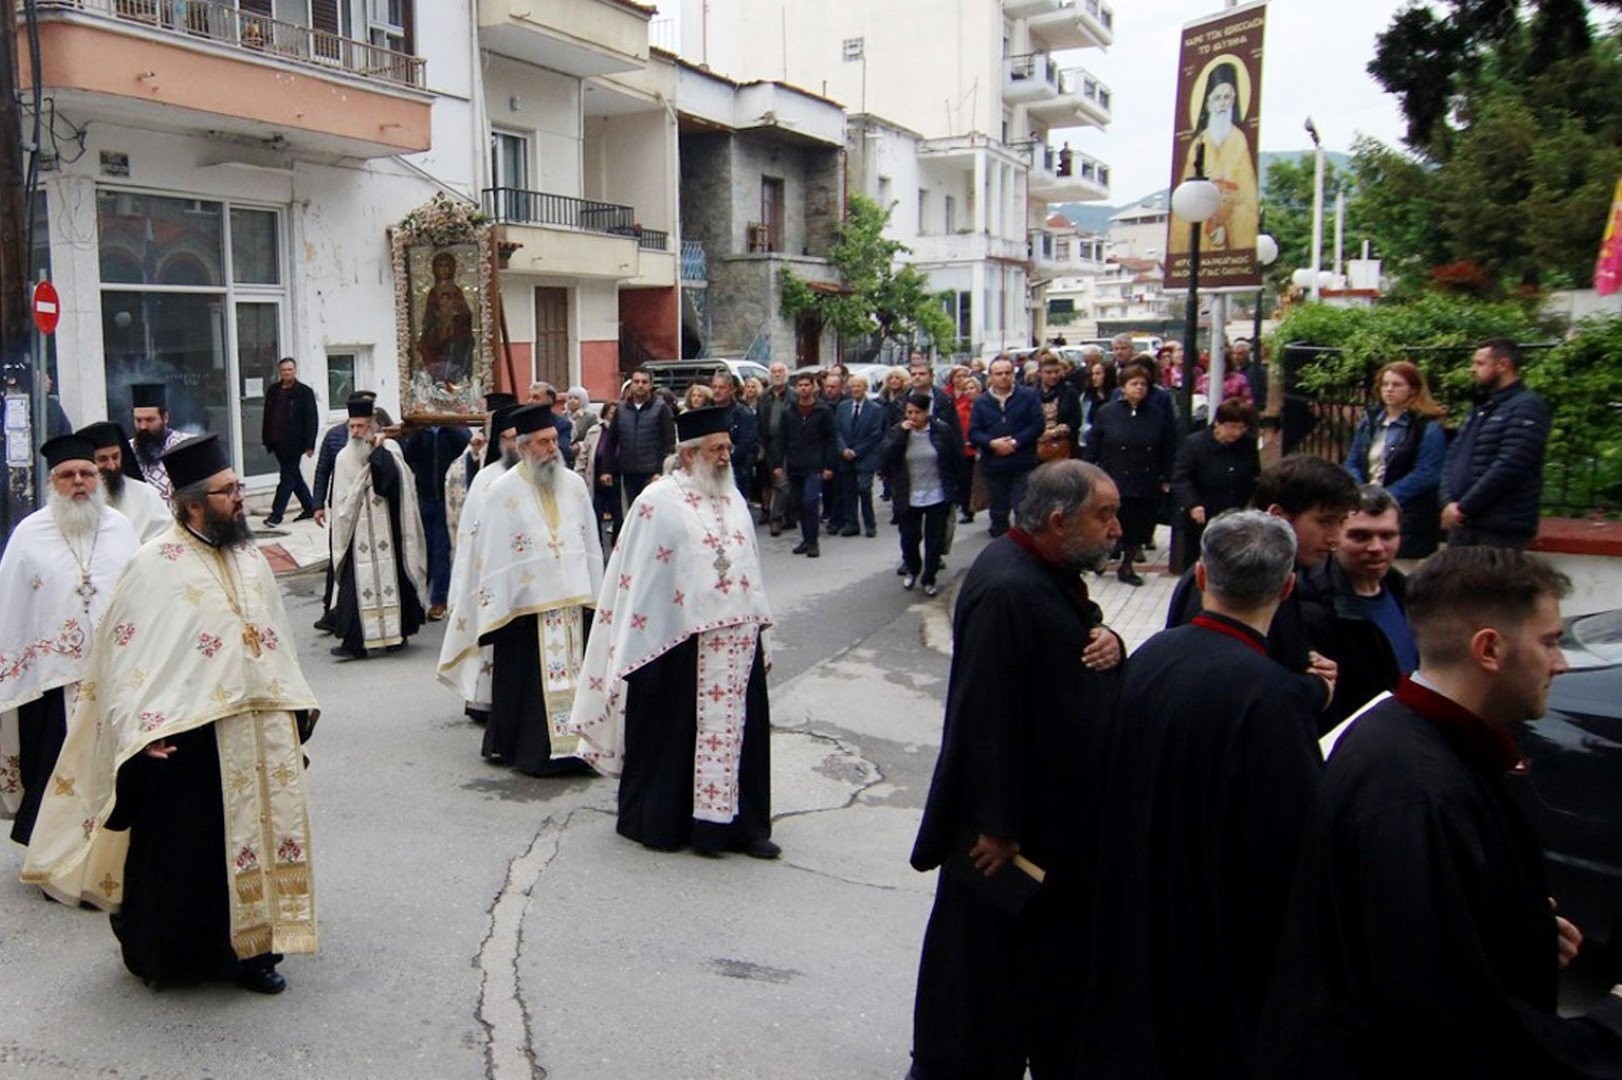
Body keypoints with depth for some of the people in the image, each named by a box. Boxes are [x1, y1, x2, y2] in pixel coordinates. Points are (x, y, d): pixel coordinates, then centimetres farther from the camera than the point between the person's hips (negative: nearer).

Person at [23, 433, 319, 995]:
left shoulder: (248, 556, 10)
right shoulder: (156, 566, -12)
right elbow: (128, 652, -16)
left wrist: (294, 706, 17)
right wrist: (144, 730, -24)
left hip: (257, 733, 7)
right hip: (187, 740, -6)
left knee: (253, 836, 12)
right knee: (183, 851, 5)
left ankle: (246, 946, 24)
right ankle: (170, 954, 22)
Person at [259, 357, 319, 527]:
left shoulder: (305, 392, -5)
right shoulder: (273, 391, 11)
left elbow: (311, 420, -7)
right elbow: (267, 416, 15)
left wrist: (309, 445, -11)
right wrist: (267, 441, 12)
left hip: (294, 443, -6)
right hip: (277, 442, 6)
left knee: (287, 477, -5)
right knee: (294, 476, 13)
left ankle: (276, 514, -2)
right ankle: (310, 508, 24)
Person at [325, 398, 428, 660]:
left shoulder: (389, 448, 0)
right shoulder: (345, 456, 11)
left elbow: (389, 475, -22)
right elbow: (340, 503, 13)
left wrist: (376, 447, -12)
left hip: (387, 529, -3)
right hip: (357, 534, 3)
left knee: (391, 578, 3)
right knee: (355, 583, -3)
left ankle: (397, 632, 15)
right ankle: (354, 641, -4)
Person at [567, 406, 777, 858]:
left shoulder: (732, 499, 12)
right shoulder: (659, 500, -8)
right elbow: (638, 575, -9)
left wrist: (759, 630, 15)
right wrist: (638, 644, -11)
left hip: (736, 641, 6)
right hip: (679, 643, -6)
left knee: (735, 731, 11)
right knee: (673, 735, 6)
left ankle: (740, 823, 21)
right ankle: (659, 822, 21)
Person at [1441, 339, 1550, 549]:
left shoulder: (1527, 407, -8)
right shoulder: (1481, 409, 21)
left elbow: (1508, 467, -18)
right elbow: (1454, 456, 15)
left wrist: (1463, 507, -15)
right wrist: (1449, 502, -3)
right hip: (1462, 525, 8)